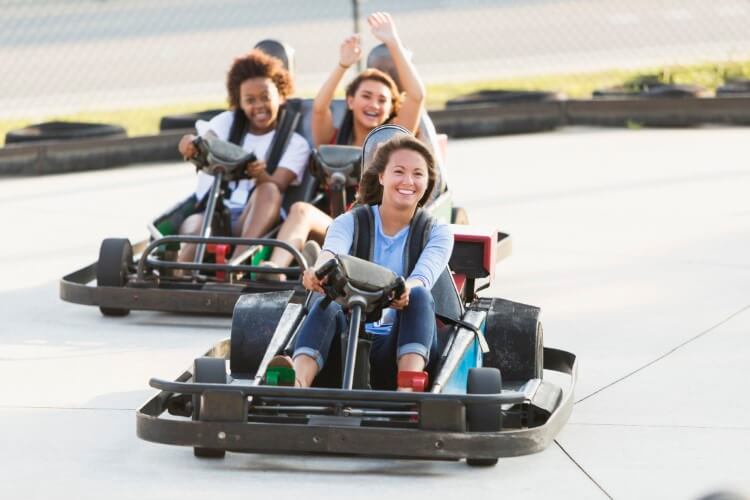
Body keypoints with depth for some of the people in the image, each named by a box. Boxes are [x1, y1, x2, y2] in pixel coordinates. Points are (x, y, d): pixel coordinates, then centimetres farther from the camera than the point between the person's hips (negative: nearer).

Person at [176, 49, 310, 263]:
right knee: (195, 226, -34)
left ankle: (239, 258, -55)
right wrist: (191, 143, -31)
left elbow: (275, 186, -5)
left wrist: (259, 175, -31)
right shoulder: (227, 123, 20)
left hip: (251, 221, -1)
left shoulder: (295, 144, 14)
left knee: (268, 191, -33)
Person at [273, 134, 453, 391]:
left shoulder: (437, 233, 10)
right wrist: (318, 271, -41)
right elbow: (333, 251, -14)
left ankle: (409, 388, -54)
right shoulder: (350, 222, 11)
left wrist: (404, 291, -39)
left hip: (401, 345, 0)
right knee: (326, 305, -31)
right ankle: (297, 384, -61)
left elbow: (424, 275, -13)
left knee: (418, 296, -29)